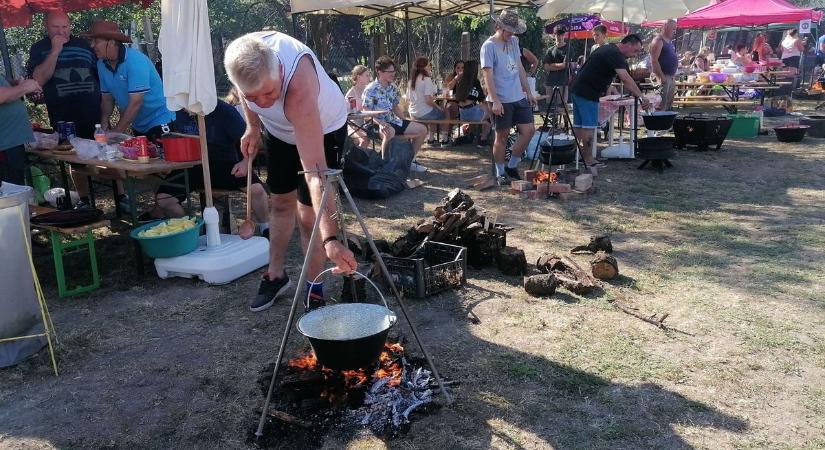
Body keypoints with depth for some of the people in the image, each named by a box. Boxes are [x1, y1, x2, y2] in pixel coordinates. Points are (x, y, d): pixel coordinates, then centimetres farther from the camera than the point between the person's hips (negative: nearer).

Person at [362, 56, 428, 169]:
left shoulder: (393, 88, 10)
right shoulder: (370, 89, -11)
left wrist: (406, 121, 7)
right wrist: (380, 123, -28)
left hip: (393, 121, 8)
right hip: (378, 123, -8)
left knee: (422, 129, 2)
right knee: (390, 132, -43)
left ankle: (410, 161, 13)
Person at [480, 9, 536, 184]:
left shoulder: (514, 42, 11)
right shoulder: (489, 46, -10)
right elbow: (488, 75, -15)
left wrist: (528, 92, 15)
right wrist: (495, 101, -22)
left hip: (519, 97, 7)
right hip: (501, 100, -7)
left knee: (529, 130, 4)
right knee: (502, 136, 2)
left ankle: (512, 166, 18)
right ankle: (500, 173, 16)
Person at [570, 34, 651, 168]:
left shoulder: (608, 48, 17)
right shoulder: (615, 54, -15)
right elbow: (625, 79, -26)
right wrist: (641, 97, -29)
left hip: (578, 90, 10)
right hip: (588, 94, -10)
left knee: (578, 126, 12)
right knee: (588, 127, -5)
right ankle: (587, 159, 1)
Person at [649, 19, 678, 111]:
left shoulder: (669, 41, 18)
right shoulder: (658, 41, -11)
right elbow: (654, 60, -20)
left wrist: (674, 75, 18)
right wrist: (661, 76, -22)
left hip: (671, 77, 10)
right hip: (663, 77, -10)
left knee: (669, 106, 13)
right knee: (661, 107, -13)